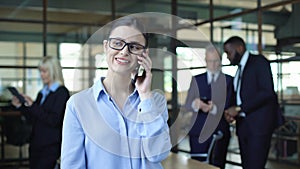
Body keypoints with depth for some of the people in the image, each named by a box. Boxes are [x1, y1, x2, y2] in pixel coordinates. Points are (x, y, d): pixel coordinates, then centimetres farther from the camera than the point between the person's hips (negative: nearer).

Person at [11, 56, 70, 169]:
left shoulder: (61, 93, -9)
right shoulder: (42, 93, 14)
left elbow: (54, 120, -17)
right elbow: (34, 119, 17)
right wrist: (20, 106, 5)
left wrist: (32, 106, -17)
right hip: (36, 145, 7)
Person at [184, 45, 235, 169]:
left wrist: (214, 108, -22)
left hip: (220, 131, -1)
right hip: (198, 131, 1)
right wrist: (195, 104, -19)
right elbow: (187, 105, 4)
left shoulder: (228, 80, 6)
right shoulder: (196, 80, 11)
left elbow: (229, 105, -2)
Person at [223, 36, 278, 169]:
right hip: (243, 124, 8)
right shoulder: (240, 69, 20)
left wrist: (239, 108, -16)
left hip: (259, 123, -8)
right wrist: (232, 112, 0)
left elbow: (267, 92, -16)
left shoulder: (259, 61, -4)